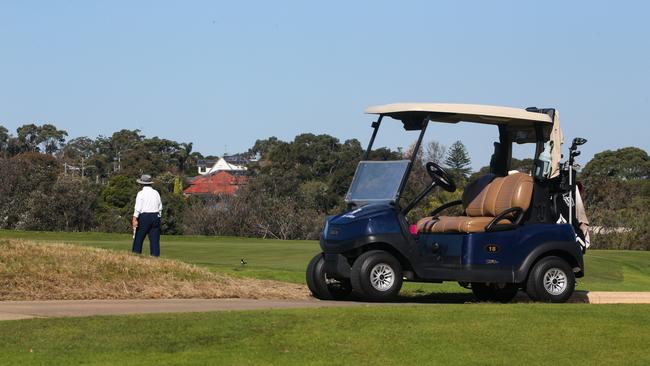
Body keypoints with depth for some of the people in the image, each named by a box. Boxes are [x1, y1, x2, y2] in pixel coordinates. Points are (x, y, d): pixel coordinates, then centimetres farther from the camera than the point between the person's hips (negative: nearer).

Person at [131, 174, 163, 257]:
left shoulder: (141, 193, -4)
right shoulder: (156, 193, 10)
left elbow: (138, 208, -11)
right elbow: (160, 207, 12)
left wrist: (135, 219, -11)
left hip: (144, 217, -4)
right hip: (155, 216, 4)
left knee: (138, 238, 3)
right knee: (155, 239, 3)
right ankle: (155, 255, -2)